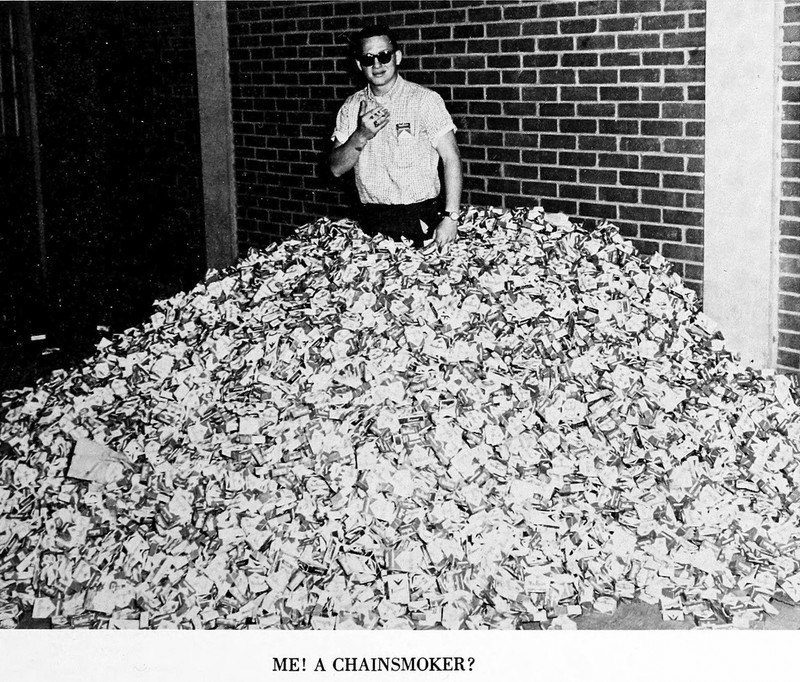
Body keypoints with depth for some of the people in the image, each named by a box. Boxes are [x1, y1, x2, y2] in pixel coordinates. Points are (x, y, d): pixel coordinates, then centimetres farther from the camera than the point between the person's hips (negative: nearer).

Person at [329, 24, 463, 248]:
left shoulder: (425, 100, -5)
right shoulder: (351, 107, 8)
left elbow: (451, 159, -8)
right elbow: (336, 168, 5)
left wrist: (451, 218, -16)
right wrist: (361, 136, -13)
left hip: (419, 220, -3)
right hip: (371, 222, 3)